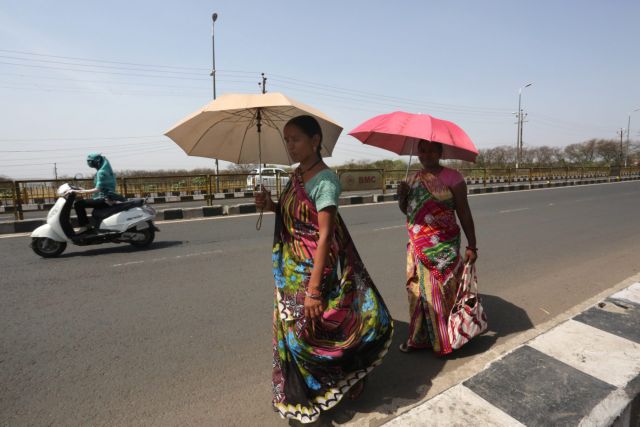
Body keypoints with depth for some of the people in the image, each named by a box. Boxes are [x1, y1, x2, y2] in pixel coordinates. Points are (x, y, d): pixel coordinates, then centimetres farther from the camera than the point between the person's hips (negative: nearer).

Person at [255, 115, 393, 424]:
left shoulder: (325, 180, -18)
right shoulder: (297, 176, 7)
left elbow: (325, 236, -22)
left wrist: (314, 289, -24)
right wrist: (271, 206, -3)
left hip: (316, 268, -8)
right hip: (291, 270, 8)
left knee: (312, 329, 5)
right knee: (290, 328, 16)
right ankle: (301, 392, 41)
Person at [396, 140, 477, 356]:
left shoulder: (452, 177, -6)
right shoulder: (414, 179, 10)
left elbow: (464, 213, -7)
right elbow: (407, 210, 16)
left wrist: (471, 246, -9)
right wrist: (402, 196, -5)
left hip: (443, 246, -5)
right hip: (418, 246, 5)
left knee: (442, 291, 2)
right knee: (417, 290, 10)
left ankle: (444, 340, 21)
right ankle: (419, 338, 26)